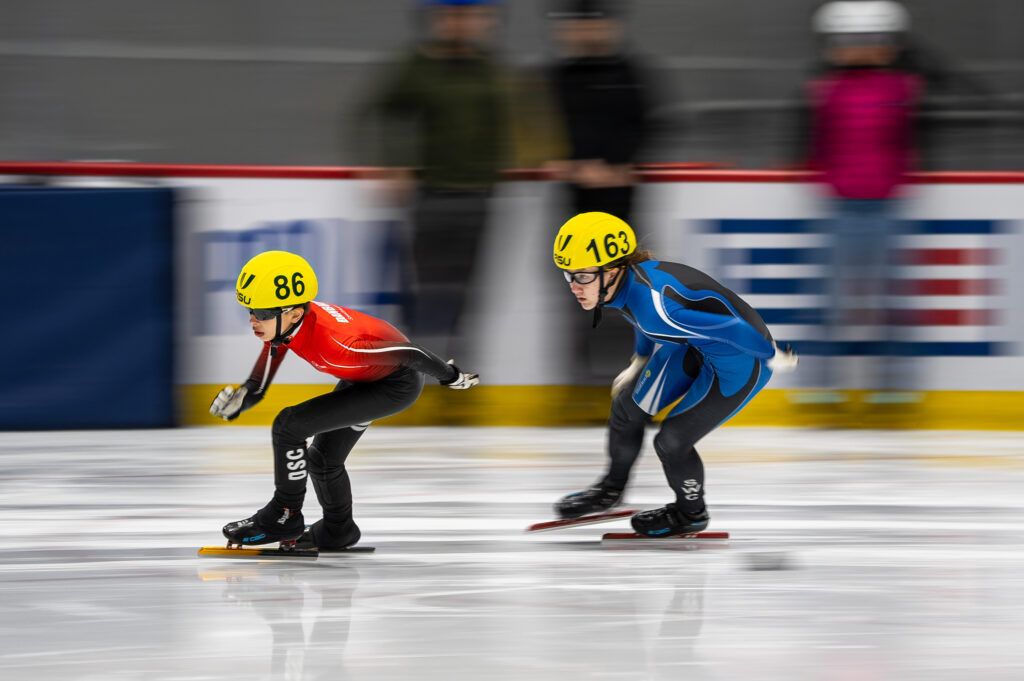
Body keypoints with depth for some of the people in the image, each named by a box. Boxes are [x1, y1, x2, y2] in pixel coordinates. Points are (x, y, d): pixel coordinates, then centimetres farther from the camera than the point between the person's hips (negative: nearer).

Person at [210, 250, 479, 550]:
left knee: (289, 425, -16)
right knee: (323, 457, 20)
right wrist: (238, 399, -33)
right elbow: (257, 388, -10)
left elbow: (409, 353, -29)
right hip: (366, 376, 8)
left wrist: (450, 377, -12)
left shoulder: (335, 346, -41)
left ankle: (284, 516, 1)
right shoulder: (284, 322, -18)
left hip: (396, 386, -8)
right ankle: (338, 530, 46)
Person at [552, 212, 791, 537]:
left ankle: (691, 513, 30)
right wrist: (639, 364, 25)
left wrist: (771, 356, -16)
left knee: (672, 441, -2)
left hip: (742, 361, -9)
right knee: (628, 406, 14)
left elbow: (731, 329, -32)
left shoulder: (655, 308, -40)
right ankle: (611, 490, 40)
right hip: (697, 351, 9)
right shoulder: (627, 279, -12)